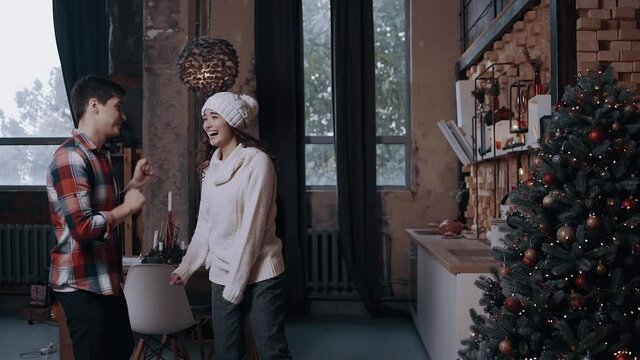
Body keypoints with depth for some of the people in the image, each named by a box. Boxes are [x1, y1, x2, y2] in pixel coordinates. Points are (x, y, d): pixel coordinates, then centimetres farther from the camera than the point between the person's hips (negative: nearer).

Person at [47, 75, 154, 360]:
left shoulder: (99, 156, 12)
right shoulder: (70, 157, -20)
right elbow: (83, 228, -29)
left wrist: (134, 185, 10)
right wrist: (127, 208, -15)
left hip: (106, 280, 10)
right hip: (83, 285, -10)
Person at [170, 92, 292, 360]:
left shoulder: (257, 161, -12)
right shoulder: (211, 167, 9)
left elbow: (251, 228, -15)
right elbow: (204, 225, 14)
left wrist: (236, 282, -16)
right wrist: (185, 268, 11)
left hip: (259, 276, -6)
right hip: (220, 276, 6)